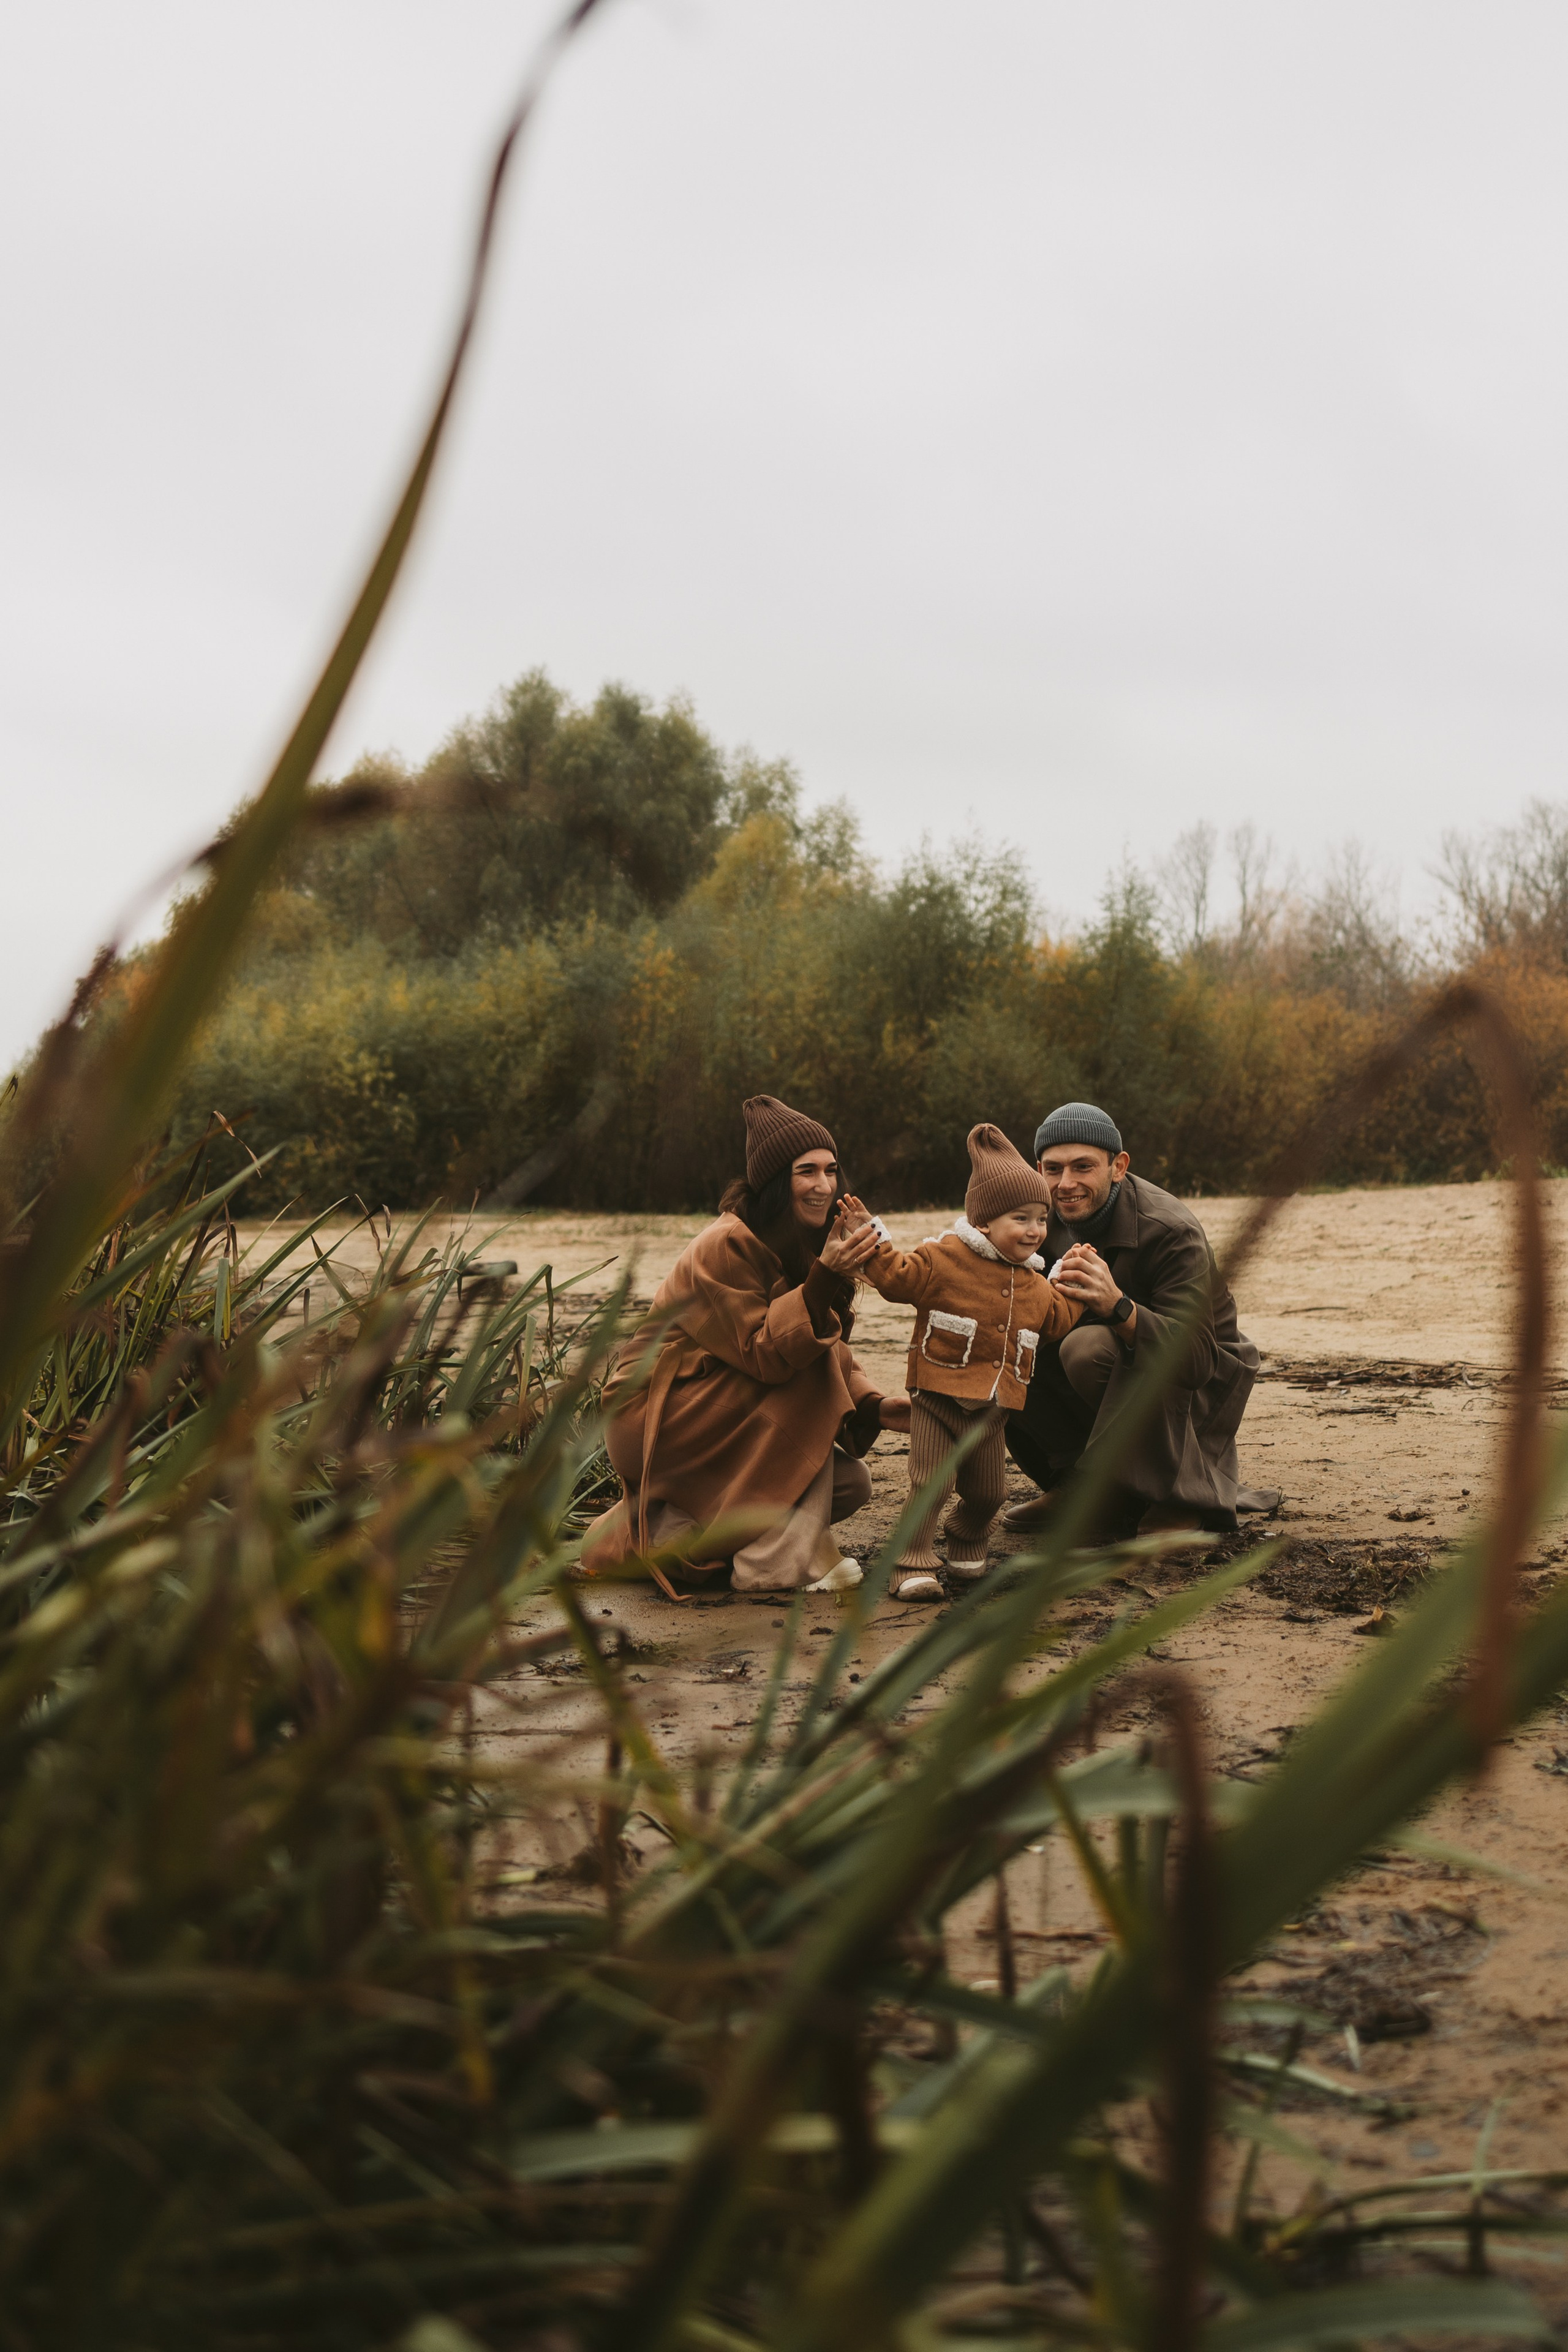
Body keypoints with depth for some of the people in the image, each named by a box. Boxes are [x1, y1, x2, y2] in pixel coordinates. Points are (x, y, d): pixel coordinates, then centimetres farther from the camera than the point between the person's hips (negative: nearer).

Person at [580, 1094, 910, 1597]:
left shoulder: (806, 1247, 7)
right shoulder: (725, 1248, -20)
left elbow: (834, 1354, 6)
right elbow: (763, 1354, -26)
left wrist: (873, 1405, -13)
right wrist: (823, 1279, -36)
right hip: (653, 1418, -9)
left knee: (851, 1482, -4)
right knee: (806, 1376, -24)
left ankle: (661, 1529, 6)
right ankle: (781, 1561, -23)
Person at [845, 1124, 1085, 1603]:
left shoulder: (1035, 1286, 10)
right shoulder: (944, 1259, -11)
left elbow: (1057, 1321, 22)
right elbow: (896, 1275, -13)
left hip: (992, 1410, 6)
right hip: (939, 1401, -6)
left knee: (988, 1494, 14)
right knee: (932, 1486, -13)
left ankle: (967, 1544, 41)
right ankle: (912, 1566, -5)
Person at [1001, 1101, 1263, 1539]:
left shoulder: (1171, 1232, -27)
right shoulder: (1044, 1219, -8)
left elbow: (1195, 1360, -36)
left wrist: (1118, 1306, -51)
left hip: (1195, 1386, -6)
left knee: (1090, 1347, -34)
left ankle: (1178, 1499, -14)